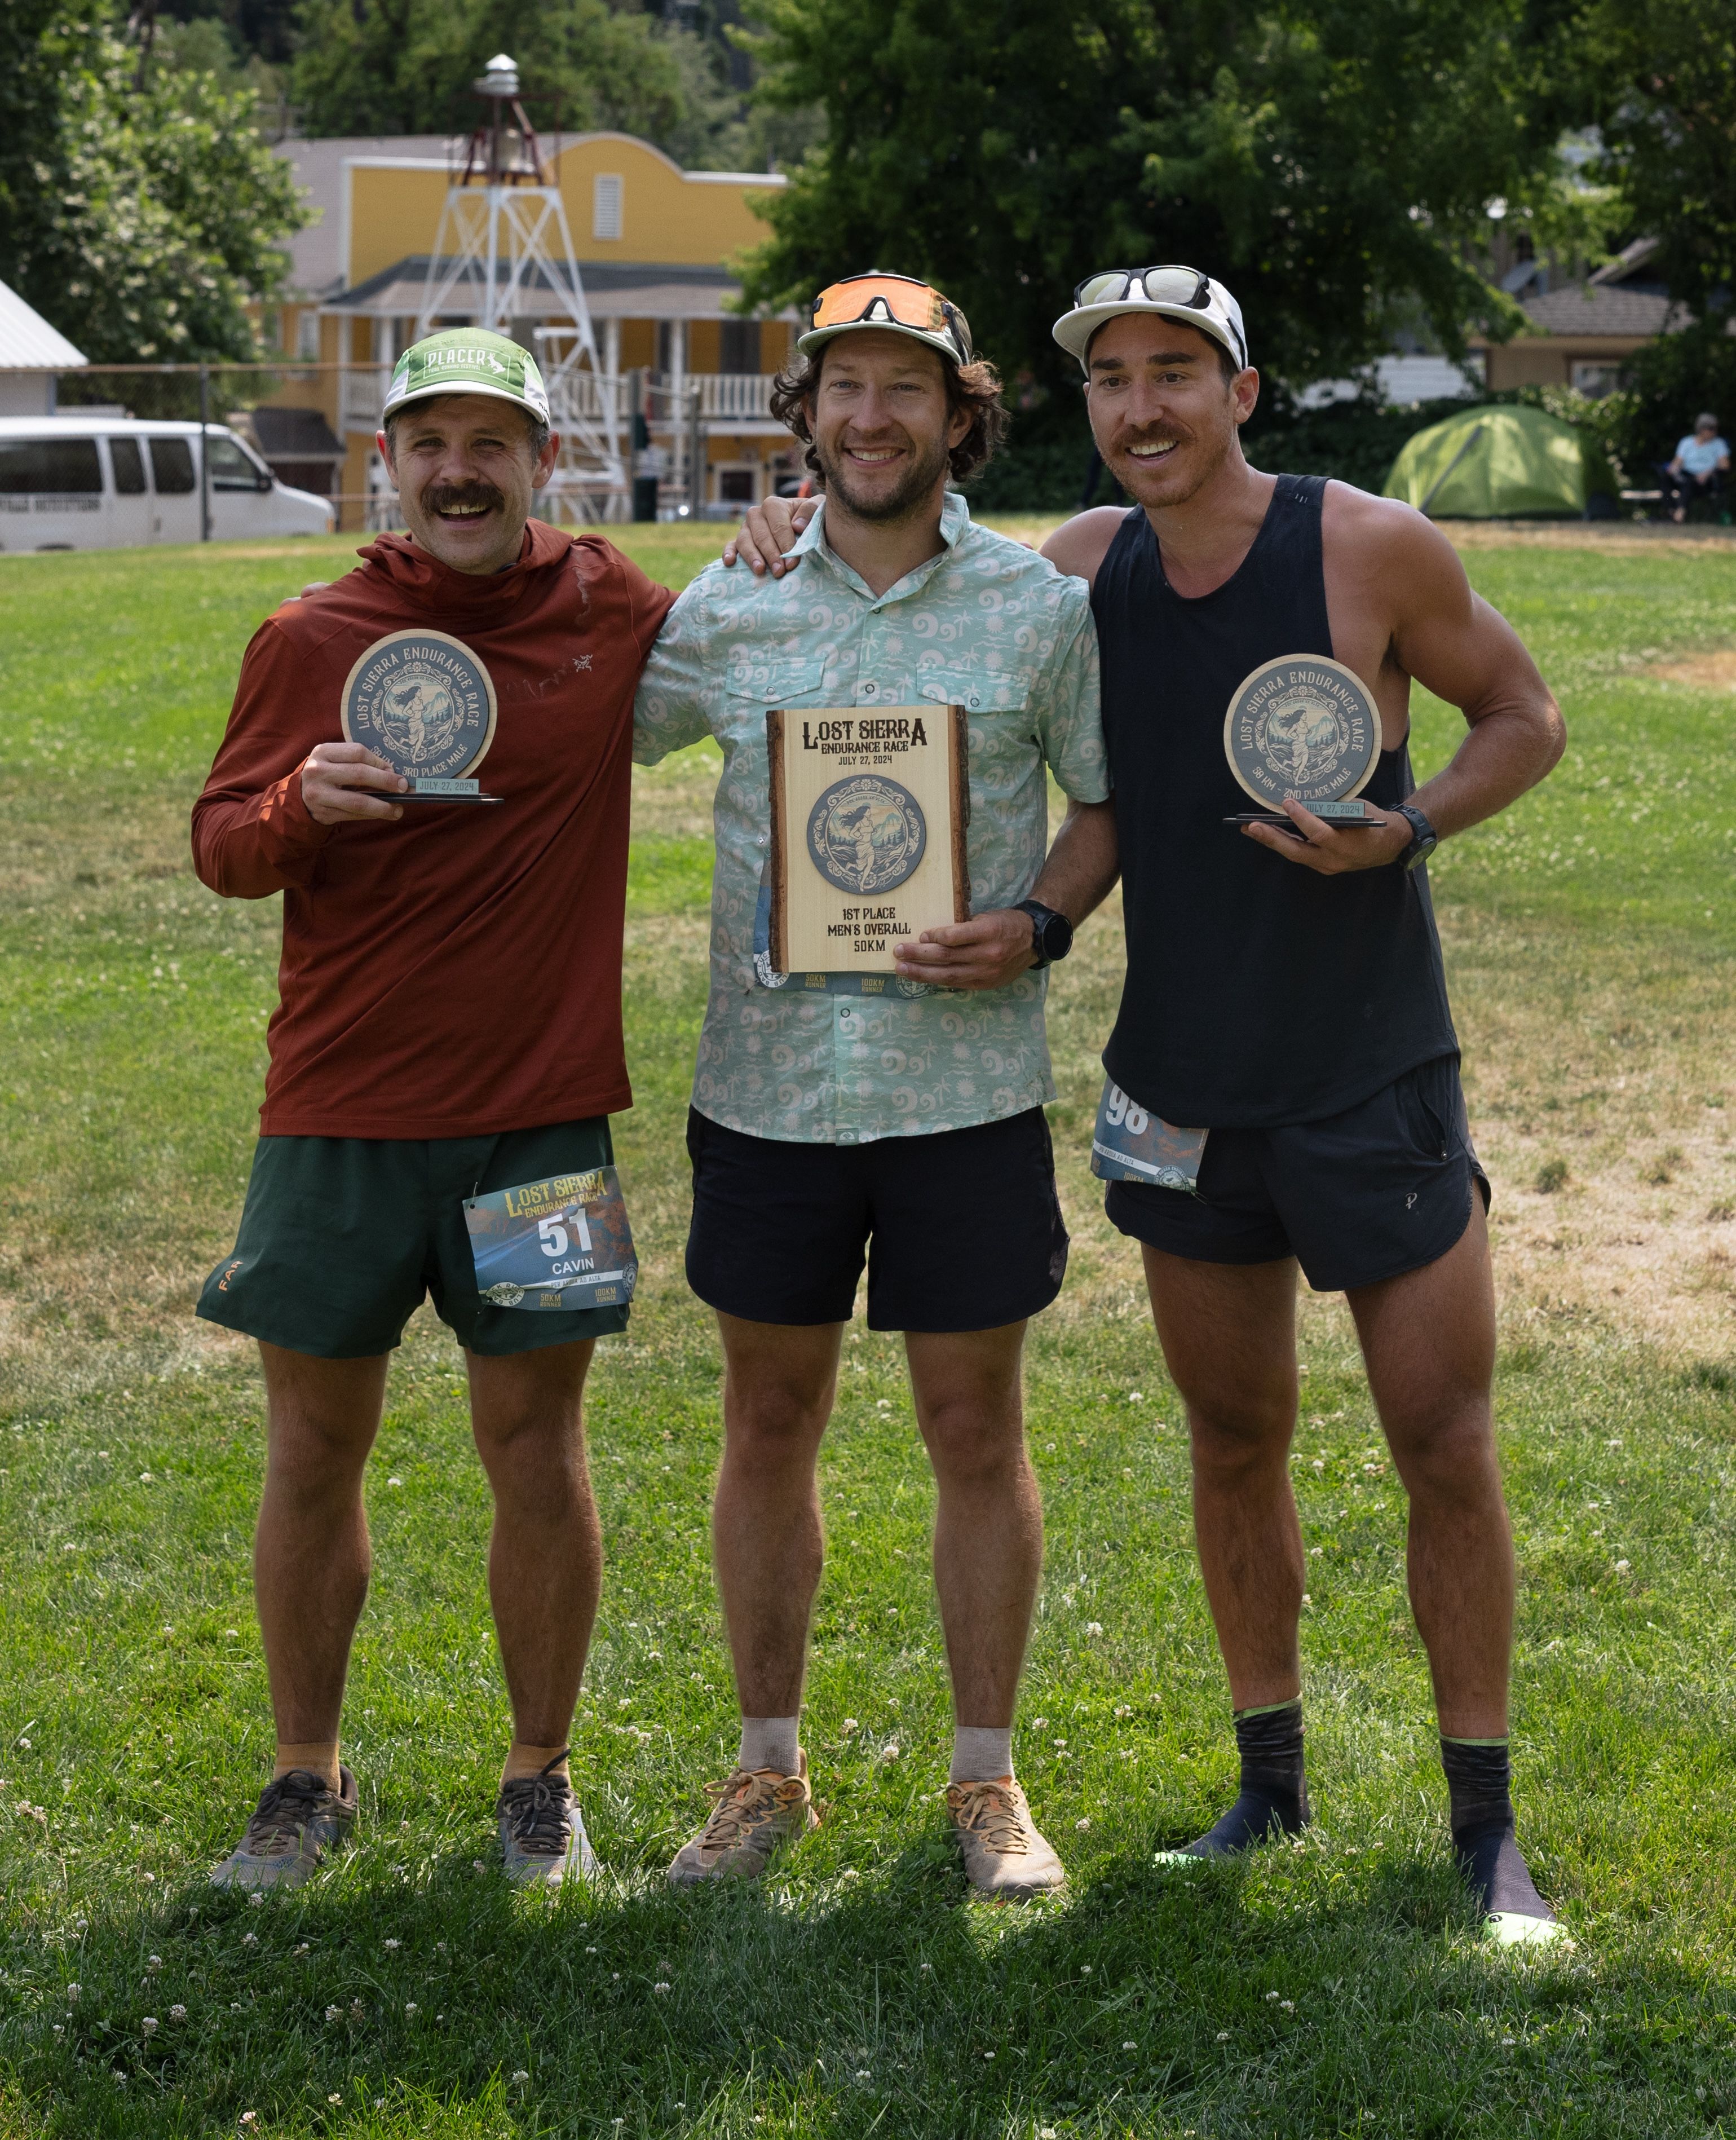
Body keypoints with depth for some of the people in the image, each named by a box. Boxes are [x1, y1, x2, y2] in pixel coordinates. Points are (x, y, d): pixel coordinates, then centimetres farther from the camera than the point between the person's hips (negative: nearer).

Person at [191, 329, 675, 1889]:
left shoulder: (615, 615, 2)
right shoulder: (312, 642, 1)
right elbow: (219, 846, 5)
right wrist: (300, 807, -17)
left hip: (543, 1114, 0)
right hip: (339, 1114, 0)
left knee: (536, 1445, 4)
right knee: (315, 1446, 6)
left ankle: (541, 1780, 19)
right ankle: (309, 1780, 21)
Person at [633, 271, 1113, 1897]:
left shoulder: (1039, 607, -1)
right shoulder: (727, 608, 3)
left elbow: (1112, 801, 7)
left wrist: (1037, 927, -11)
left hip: (967, 1083, -2)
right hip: (769, 1078, 2)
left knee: (974, 1425, 5)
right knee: (767, 1423, 10)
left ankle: (986, 1781, 18)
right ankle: (767, 1773, 23)